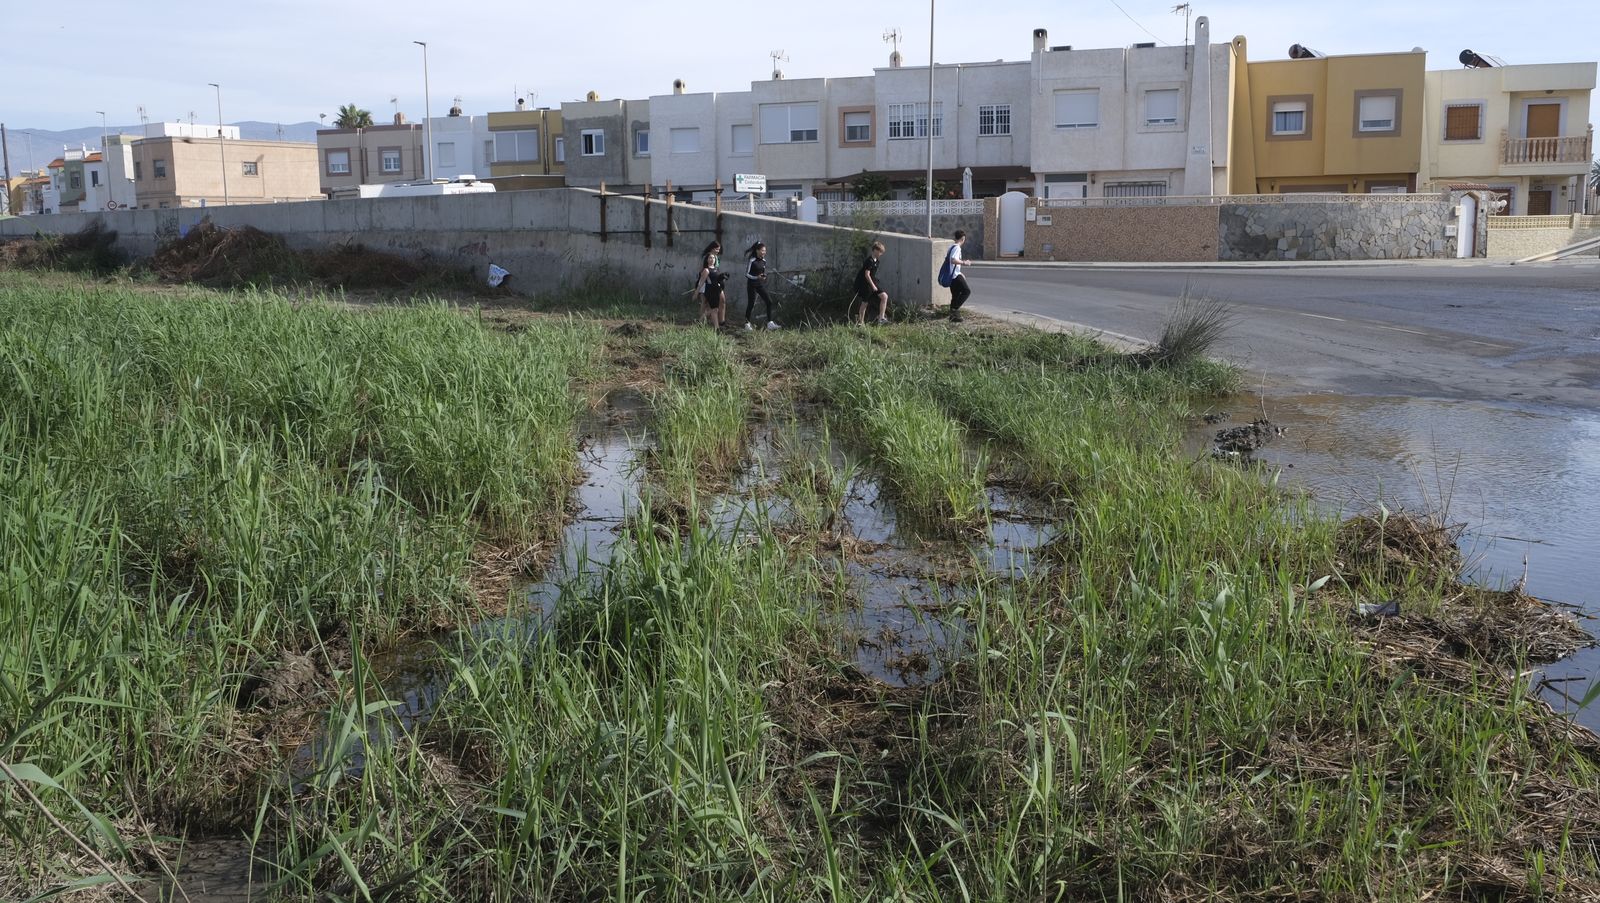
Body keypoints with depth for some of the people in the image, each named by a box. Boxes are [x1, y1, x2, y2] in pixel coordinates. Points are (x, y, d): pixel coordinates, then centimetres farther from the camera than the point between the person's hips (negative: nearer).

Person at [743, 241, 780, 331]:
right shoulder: (752, 261, -13)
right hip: (752, 285, -6)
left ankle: (770, 323, -1)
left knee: (769, 301, -4)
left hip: (760, 285, 6)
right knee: (750, 304, -1)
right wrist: (756, 277, -24)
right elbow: (746, 274, -12)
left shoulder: (764, 261, 5)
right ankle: (747, 324, 13)